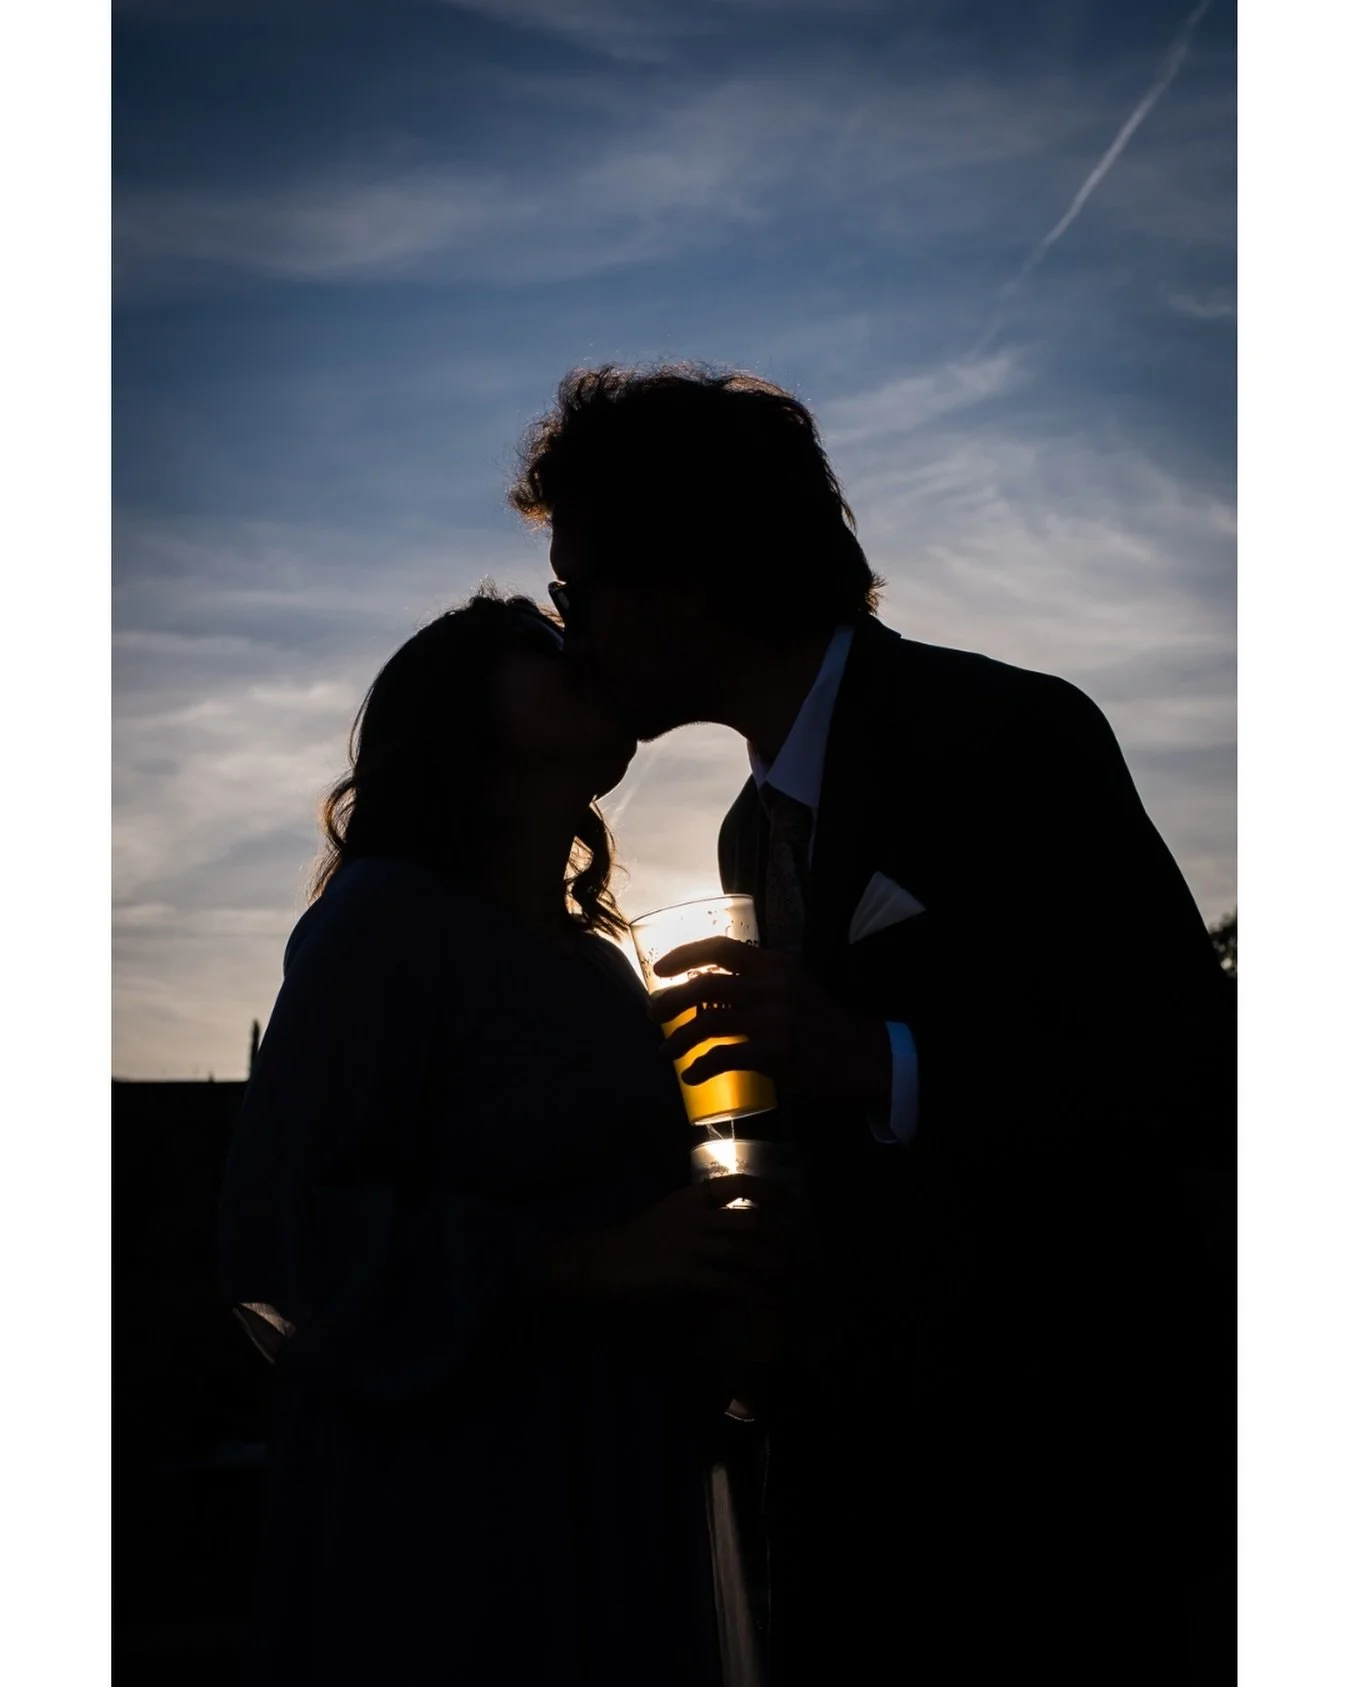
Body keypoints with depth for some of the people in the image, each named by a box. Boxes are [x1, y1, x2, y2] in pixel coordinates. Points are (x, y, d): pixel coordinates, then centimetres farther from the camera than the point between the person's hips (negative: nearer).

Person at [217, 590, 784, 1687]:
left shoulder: (598, 967, 16)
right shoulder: (386, 918, -7)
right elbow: (279, 1226, -16)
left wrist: (721, 1266, 6)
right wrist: (584, 1266, -21)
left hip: (625, 1511, 7)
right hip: (448, 1516, -7)